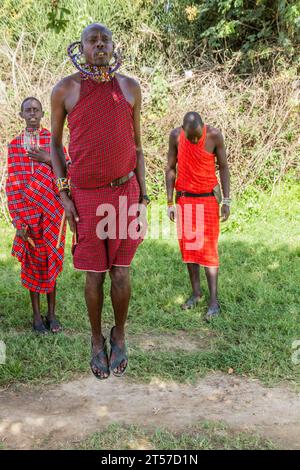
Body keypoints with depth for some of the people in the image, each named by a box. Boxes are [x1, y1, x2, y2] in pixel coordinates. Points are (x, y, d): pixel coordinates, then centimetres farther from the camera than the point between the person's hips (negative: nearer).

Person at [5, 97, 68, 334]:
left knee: (51, 260, 4)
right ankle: (37, 314, 14)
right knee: (31, 261, 4)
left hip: (51, 211, 0)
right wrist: (19, 220, -6)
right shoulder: (14, 145, 6)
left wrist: (48, 160, -15)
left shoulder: (54, 140, 5)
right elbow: (12, 184, 2)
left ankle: (51, 313, 14)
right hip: (27, 213, 0)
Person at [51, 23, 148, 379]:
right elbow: (55, 141, 5)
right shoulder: (64, 89, -2)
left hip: (124, 192, 1)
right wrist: (63, 195, -4)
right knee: (94, 274, 3)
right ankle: (97, 341, 24)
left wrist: (142, 196, 3)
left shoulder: (129, 87, 2)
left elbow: (136, 143, 6)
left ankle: (119, 336, 25)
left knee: (121, 271, 3)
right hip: (85, 196, -1)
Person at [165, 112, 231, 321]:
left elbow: (223, 167, -4)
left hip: (208, 198, -2)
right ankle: (196, 292, 20)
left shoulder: (214, 135, -14)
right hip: (184, 199, 3)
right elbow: (171, 168, -1)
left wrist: (226, 200, -8)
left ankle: (214, 300, 0)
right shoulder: (175, 136, -9)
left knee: (208, 248, -4)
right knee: (188, 246, 6)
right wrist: (170, 203, -3)